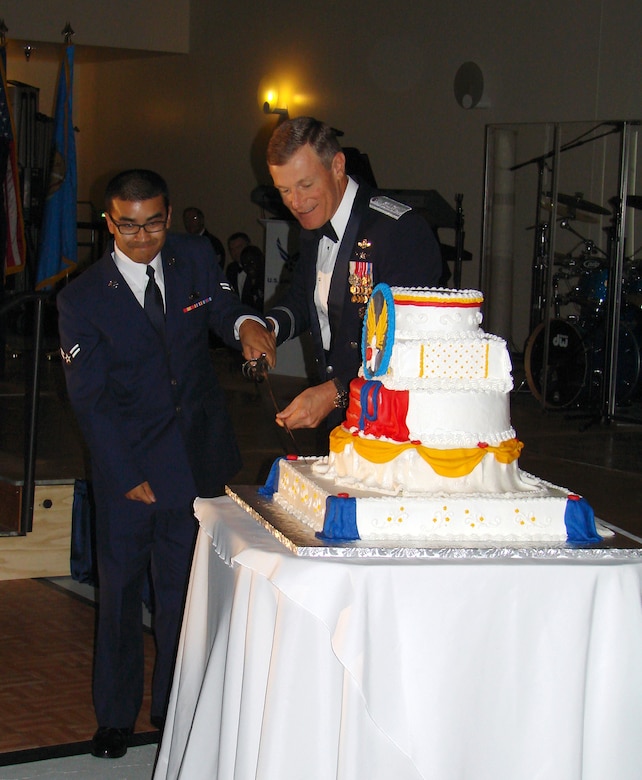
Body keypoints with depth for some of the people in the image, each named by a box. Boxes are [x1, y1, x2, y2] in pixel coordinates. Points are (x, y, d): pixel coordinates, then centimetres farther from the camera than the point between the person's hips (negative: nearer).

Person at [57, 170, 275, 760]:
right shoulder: (82, 299, -10)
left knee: (185, 585, 9)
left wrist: (245, 324, -22)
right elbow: (89, 398, -9)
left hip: (197, 453, 2)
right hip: (127, 457, -2)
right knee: (121, 585, 8)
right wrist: (126, 475, -12)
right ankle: (116, 715, 24)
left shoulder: (195, 258, -1)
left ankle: (175, 709, 24)